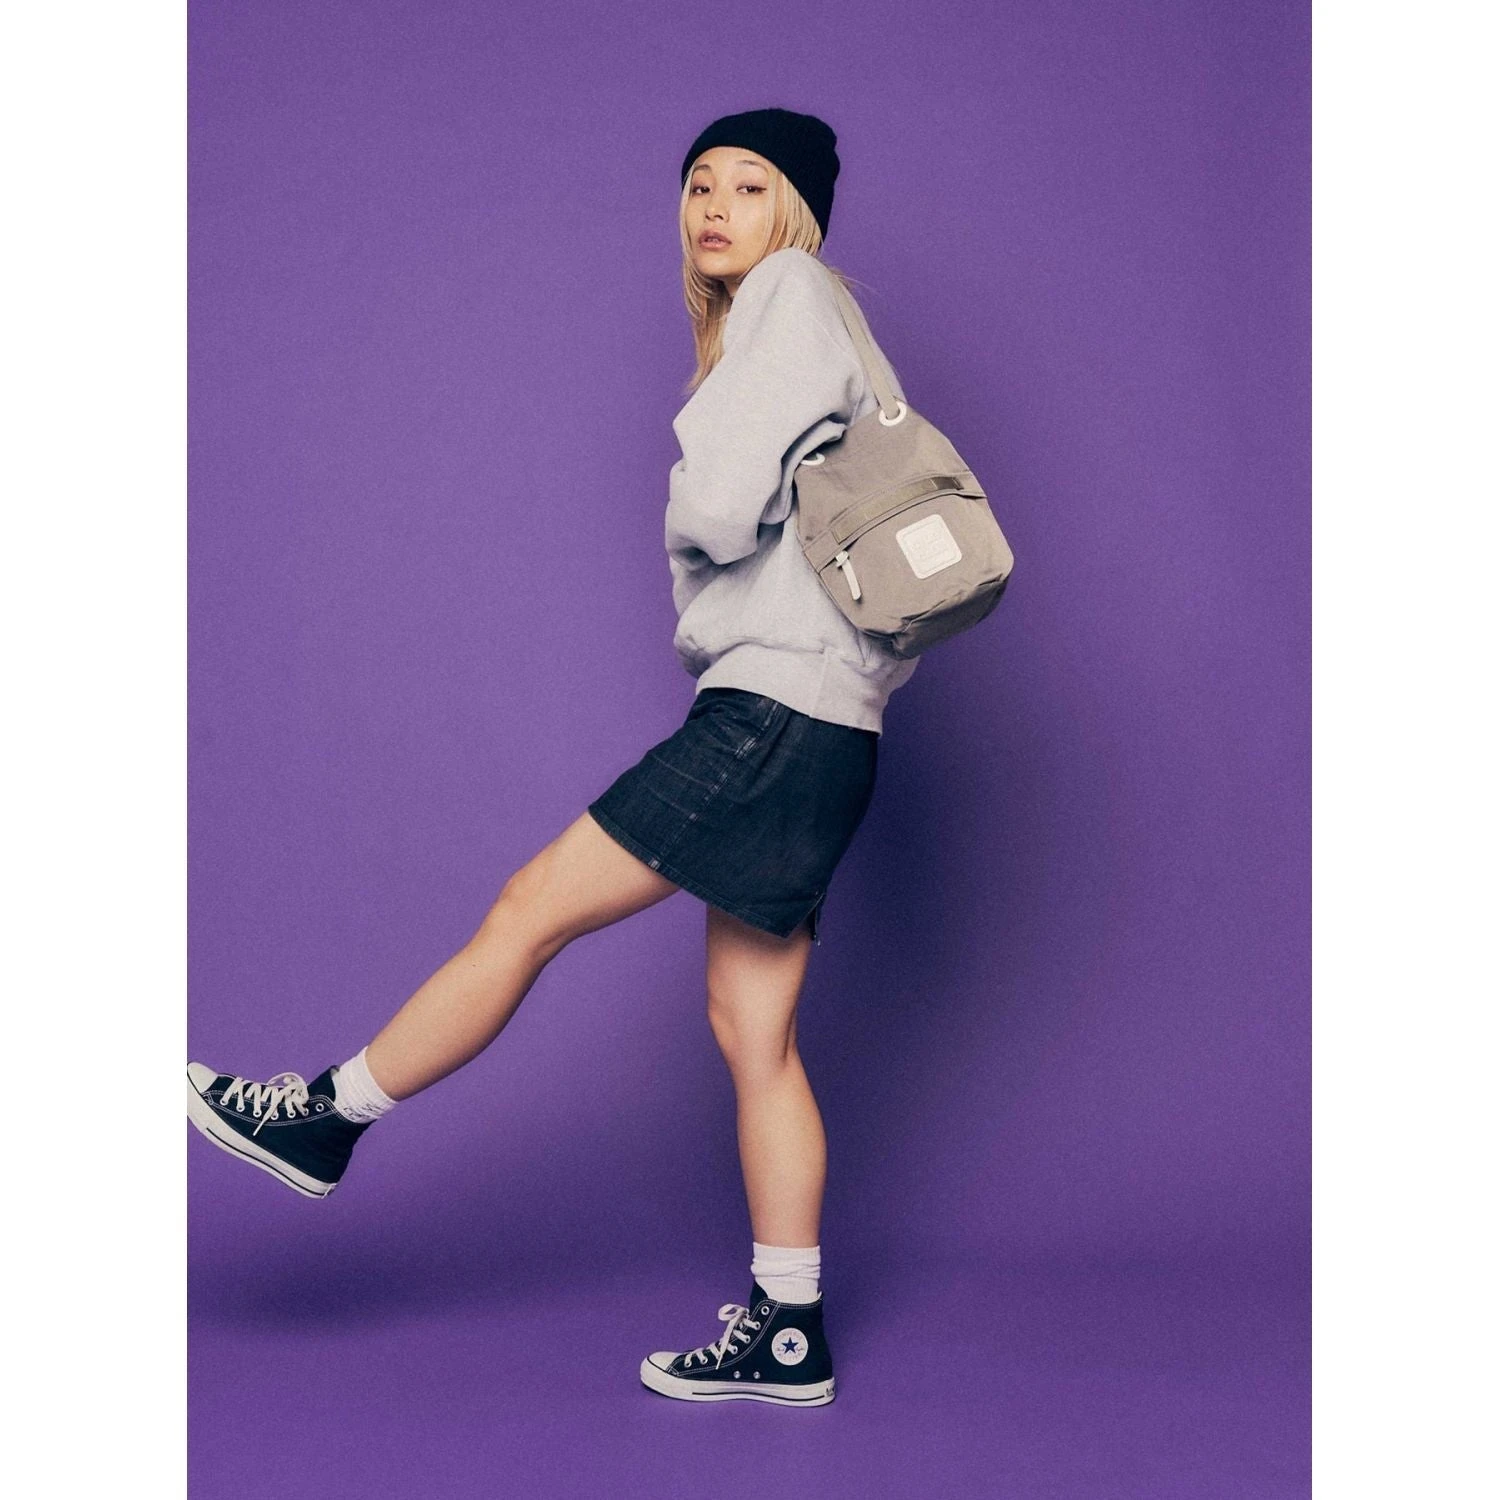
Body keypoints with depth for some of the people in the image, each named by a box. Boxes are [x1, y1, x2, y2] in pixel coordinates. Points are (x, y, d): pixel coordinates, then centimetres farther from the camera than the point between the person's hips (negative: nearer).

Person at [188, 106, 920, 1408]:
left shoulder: (799, 293, -5)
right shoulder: (765, 327, 24)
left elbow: (719, 509, -17)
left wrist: (695, 513, 3)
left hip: (771, 716, -10)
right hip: (806, 732, 10)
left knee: (530, 909, -1)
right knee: (753, 1029, 8)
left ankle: (328, 1117, 14)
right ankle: (789, 1335, 13)